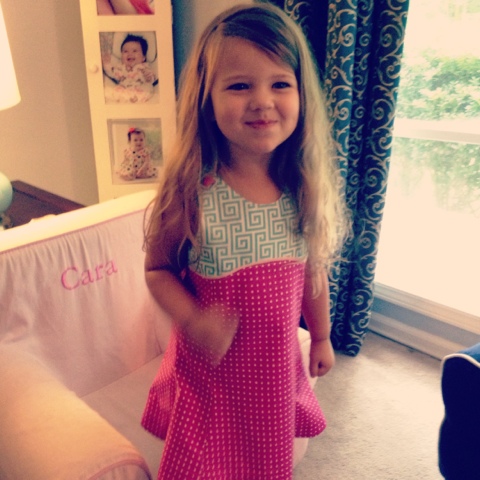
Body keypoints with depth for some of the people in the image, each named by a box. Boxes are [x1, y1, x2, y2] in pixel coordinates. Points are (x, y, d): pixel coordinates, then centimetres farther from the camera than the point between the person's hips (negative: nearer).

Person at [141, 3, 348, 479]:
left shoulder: (304, 190, -10)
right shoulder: (189, 193, -22)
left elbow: (314, 269, 2)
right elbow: (158, 269, -9)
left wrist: (321, 337, 12)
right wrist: (193, 322, -26)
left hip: (278, 361, 3)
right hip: (209, 364, -3)